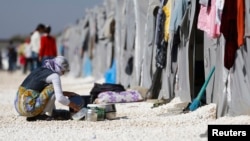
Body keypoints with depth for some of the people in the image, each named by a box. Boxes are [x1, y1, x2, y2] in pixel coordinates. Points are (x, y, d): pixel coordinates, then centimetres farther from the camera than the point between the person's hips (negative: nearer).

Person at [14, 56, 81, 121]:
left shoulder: (39, 69, 19)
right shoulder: (55, 75, -6)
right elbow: (60, 98, -13)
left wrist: (67, 93, 28)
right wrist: (72, 105, 4)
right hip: (30, 108, -9)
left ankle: (33, 116, 15)